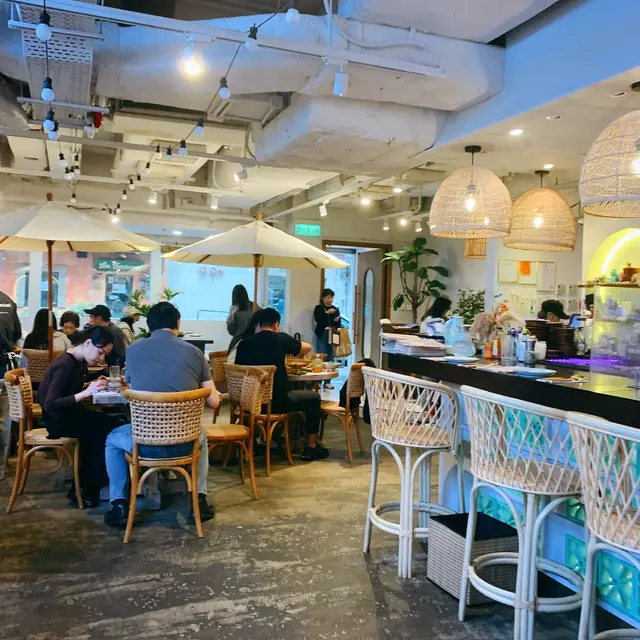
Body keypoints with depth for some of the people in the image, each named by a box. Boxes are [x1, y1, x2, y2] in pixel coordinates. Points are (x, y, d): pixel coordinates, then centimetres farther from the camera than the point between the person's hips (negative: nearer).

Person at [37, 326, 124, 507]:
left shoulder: (78, 361, 6)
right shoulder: (65, 364, -22)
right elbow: (50, 405, -26)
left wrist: (93, 386, -1)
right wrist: (85, 393, -32)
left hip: (69, 414, 9)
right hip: (58, 420, -9)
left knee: (115, 423, -10)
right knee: (110, 430, -19)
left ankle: (87, 487, -1)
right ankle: (84, 491, -3)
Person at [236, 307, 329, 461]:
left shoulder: (244, 343, -1)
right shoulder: (281, 339, -7)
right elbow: (307, 347, 11)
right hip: (276, 401, -5)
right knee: (313, 397, 18)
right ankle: (311, 448, 22)